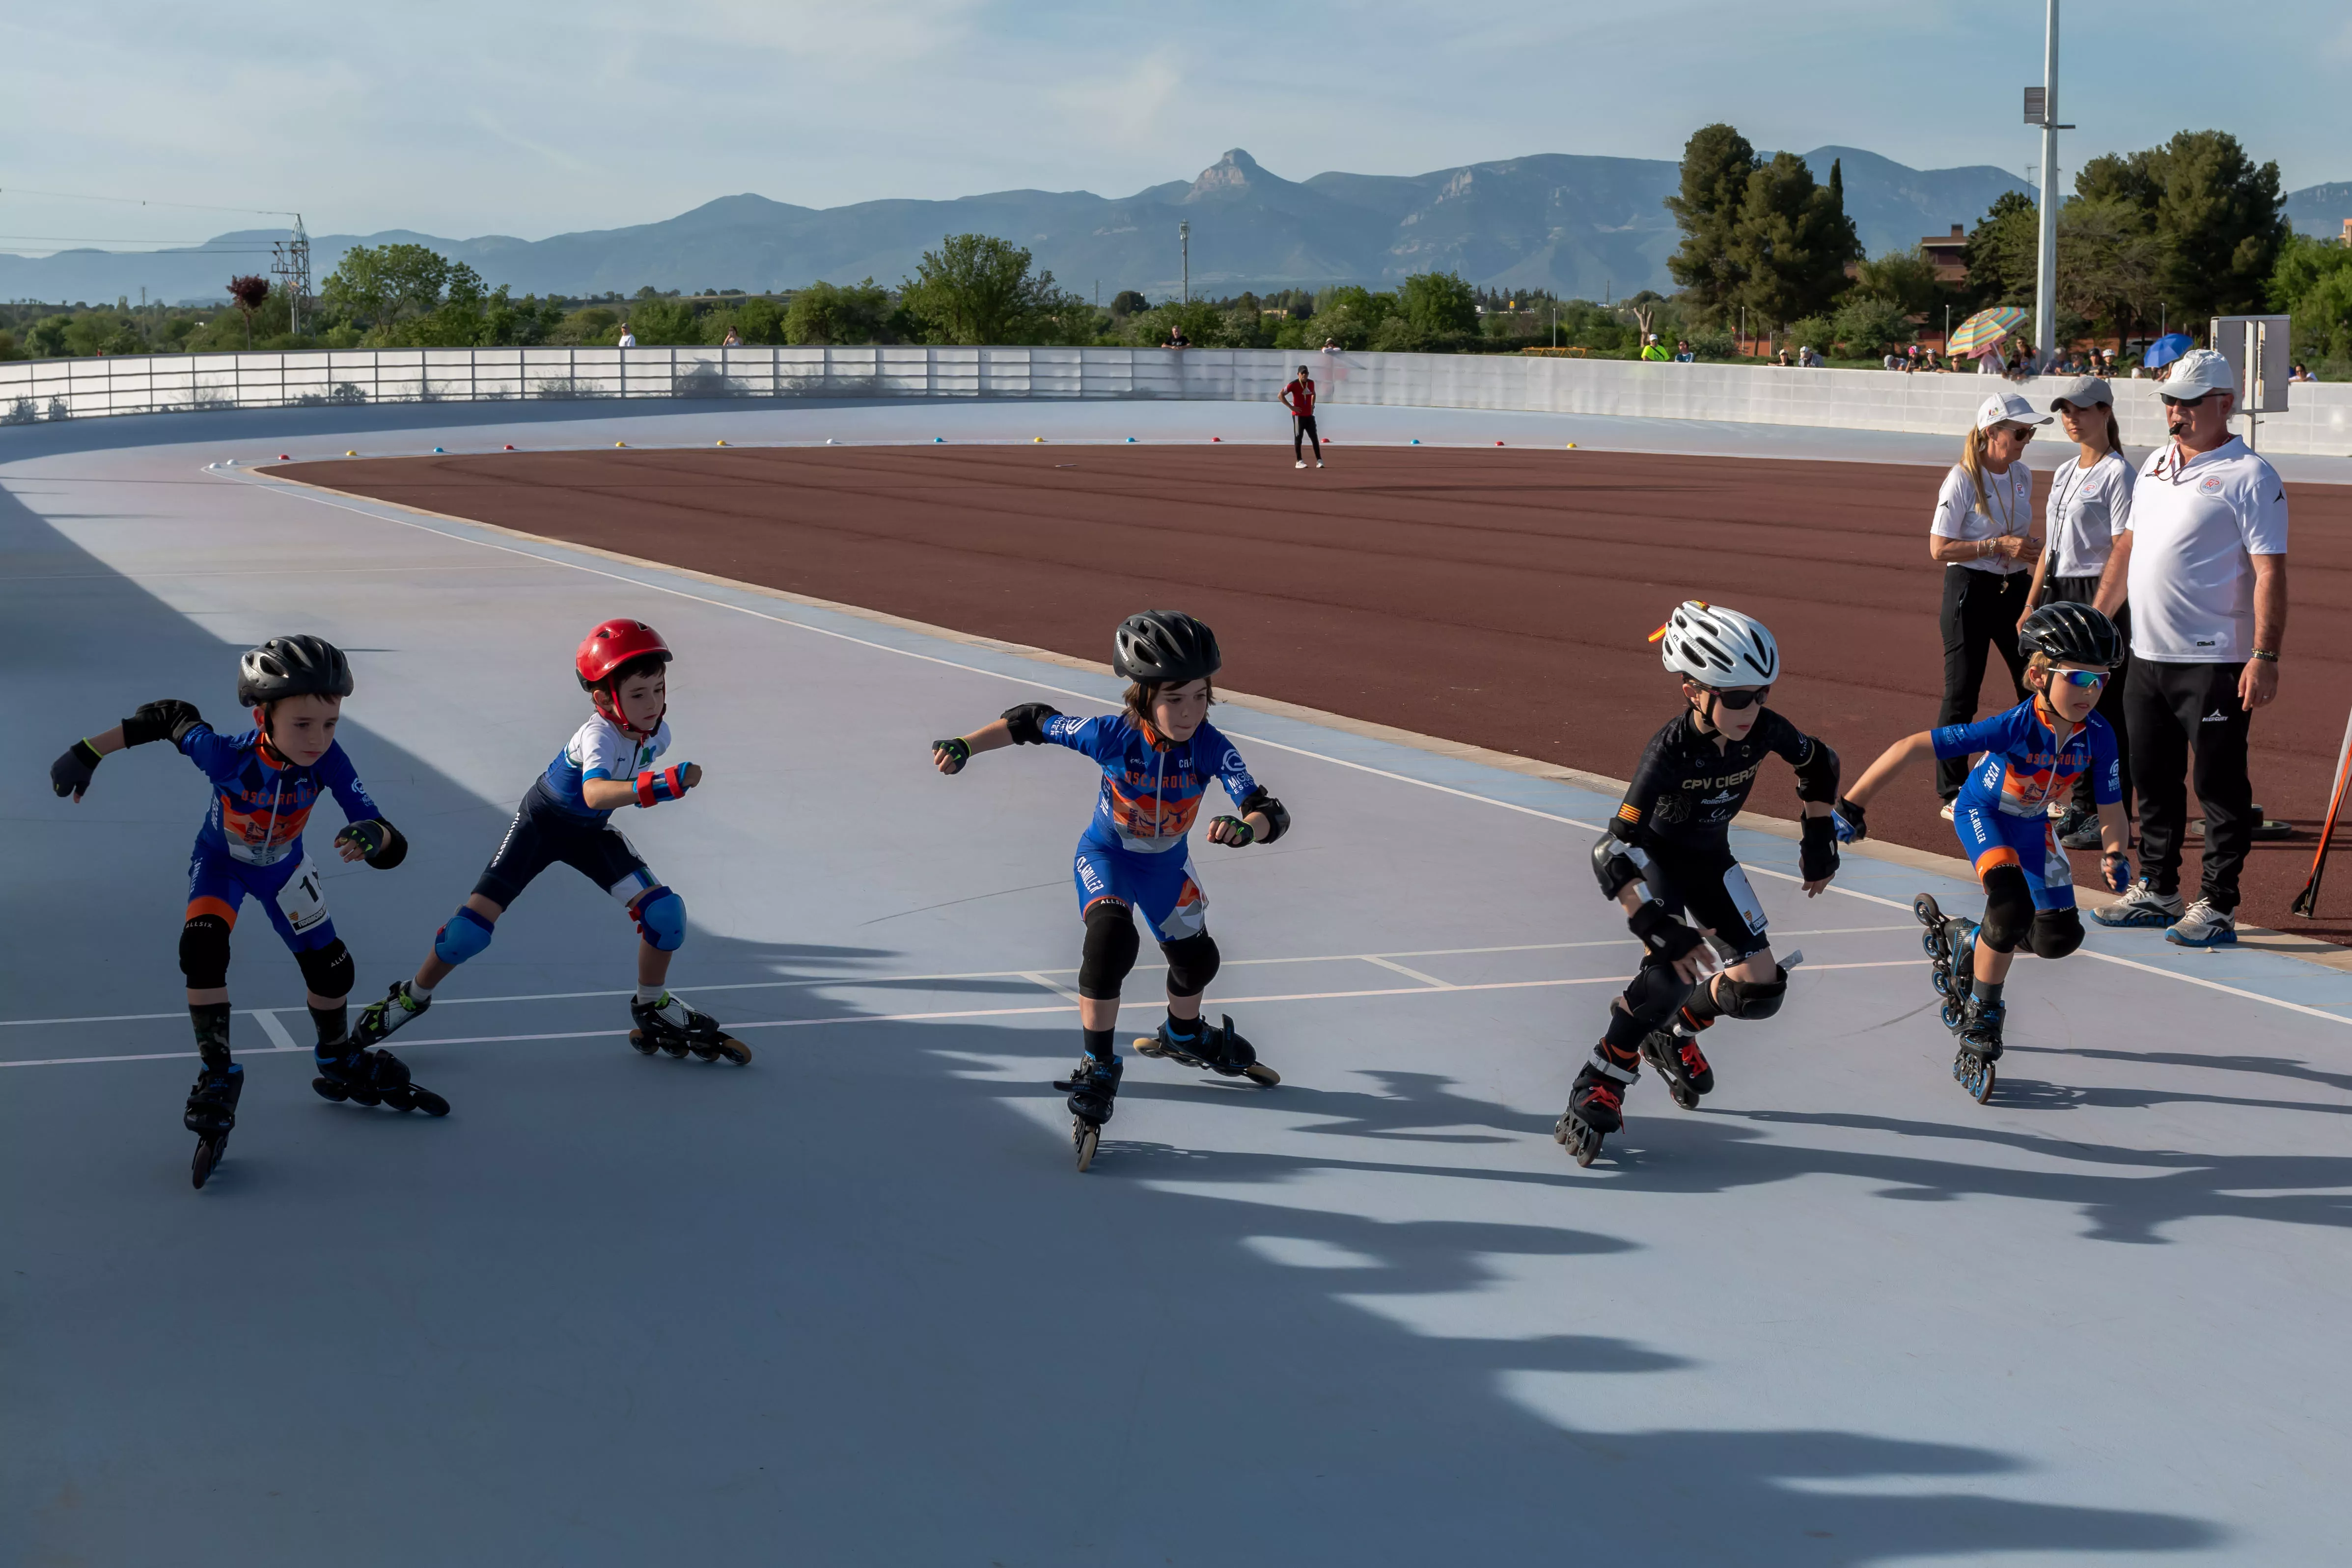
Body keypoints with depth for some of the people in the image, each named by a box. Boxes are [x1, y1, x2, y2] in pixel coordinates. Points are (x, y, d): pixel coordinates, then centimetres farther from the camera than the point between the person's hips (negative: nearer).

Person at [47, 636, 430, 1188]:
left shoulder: (328, 760, -37)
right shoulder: (227, 756, -40)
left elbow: (393, 848, -41)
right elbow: (170, 716, -20)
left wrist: (374, 838, -66)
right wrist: (87, 753, -18)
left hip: (283, 865, 2)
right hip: (221, 860, -2)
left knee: (331, 969, 9)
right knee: (202, 946, -28)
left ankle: (340, 1068, 39)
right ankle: (218, 1076, -13)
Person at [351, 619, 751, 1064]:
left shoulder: (657, 734, -15)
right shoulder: (598, 735, -36)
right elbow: (595, 794, -59)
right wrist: (656, 785, -73)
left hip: (591, 833, 5)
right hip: (542, 822, -5)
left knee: (665, 911, -11)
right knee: (476, 919, -12)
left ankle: (653, 1011, 11)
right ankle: (413, 997, 13)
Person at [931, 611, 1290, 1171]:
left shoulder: (1211, 748, -31)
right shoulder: (1112, 735, -32)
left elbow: (1272, 814, -40)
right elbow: (1032, 722, -18)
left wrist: (1244, 828, -62)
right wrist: (965, 746, -26)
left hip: (1167, 863, 3)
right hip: (1106, 856, -3)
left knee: (1196, 958, 19)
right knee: (1111, 935, -32)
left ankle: (1183, 1036, 55)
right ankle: (1097, 1069, -20)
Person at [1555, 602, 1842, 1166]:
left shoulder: (1763, 730, -22)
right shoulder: (1671, 750, -35)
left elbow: (1821, 765, 3)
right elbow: (1612, 852, -38)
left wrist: (1818, 843, 6)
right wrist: (1657, 926, -46)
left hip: (1709, 857, 6)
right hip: (1653, 855, -6)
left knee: (1760, 986, -3)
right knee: (1674, 964, -30)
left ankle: (1673, 1034, 28)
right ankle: (1599, 1089, -17)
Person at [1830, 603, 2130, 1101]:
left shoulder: (2098, 737, -23)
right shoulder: (2015, 727, -36)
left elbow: (2111, 812, -11)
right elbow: (1912, 747, -36)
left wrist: (2116, 855, -32)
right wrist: (1852, 807, -33)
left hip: (2031, 823, 5)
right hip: (1982, 813, -5)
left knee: (2058, 938, 1)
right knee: (2013, 904, -29)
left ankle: (1962, 939, 29)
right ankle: (1980, 1027, -13)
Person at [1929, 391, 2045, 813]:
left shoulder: (2022, 475, 7)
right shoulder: (1962, 480, -13)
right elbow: (1939, 549, -15)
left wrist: (2031, 549, -3)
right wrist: (1998, 546, -21)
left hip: (2015, 588, 7)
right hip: (1970, 590, -7)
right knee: (1962, 695, -1)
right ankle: (1953, 796, 8)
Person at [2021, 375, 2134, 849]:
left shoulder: (2117, 473, -10)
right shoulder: (2064, 473, 16)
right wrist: (2031, 605, 16)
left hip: (2098, 596, -9)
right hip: (2057, 595, 9)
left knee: (2103, 708, -5)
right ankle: (2083, 806, 21)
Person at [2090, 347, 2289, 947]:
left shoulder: (2249, 476, -10)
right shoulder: (2155, 465, 14)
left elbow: (2270, 571, -15)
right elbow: (2129, 544, 23)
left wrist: (2265, 657, -22)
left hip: (2215, 665, -8)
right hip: (2147, 655, 8)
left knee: (2220, 786, -3)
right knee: (2153, 780, 15)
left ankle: (2217, 908, 3)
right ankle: (2157, 892, 26)